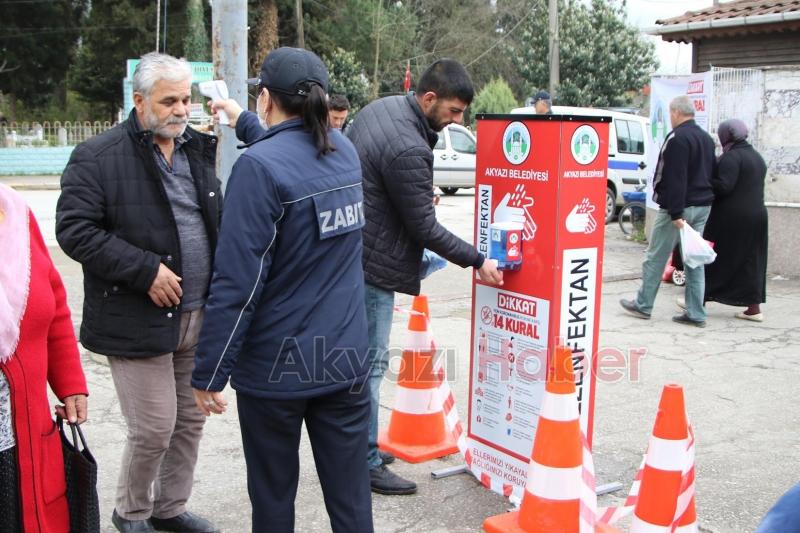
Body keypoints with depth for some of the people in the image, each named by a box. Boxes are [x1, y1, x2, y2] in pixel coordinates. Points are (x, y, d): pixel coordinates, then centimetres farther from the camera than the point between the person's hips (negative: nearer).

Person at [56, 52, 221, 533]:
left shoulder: (199, 150, 11)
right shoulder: (99, 157, -9)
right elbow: (74, 229, -14)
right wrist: (145, 270, -19)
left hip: (198, 316, 6)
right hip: (138, 321, -6)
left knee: (191, 420, 14)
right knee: (154, 428, 0)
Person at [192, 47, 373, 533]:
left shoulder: (258, 166, -17)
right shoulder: (344, 150, 4)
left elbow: (238, 282, -20)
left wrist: (210, 373, -12)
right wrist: (244, 122, 43)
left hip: (278, 366, -5)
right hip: (346, 360, 6)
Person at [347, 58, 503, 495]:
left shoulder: (378, 108, 4)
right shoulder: (408, 150, -26)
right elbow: (425, 229, -19)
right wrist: (477, 261, -10)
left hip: (349, 255, 10)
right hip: (373, 267, -10)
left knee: (362, 357, 18)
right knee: (371, 363, 0)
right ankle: (365, 465, 11)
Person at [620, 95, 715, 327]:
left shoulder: (677, 138, -15)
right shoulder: (706, 138, 15)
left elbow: (674, 179, -21)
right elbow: (712, 173, 20)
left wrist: (676, 213, -22)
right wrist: (704, 198, 21)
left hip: (680, 207, -8)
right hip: (703, 207, 9)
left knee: (655, 257, 3)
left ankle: (643, 305, 13)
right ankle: (696, 313, 10)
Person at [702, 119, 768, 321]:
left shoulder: (731, 157, -13)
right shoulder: (757, 157, 16)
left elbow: (724, 186, -21)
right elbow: (755, 187, 19)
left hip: (732, 217, -8)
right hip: (757, 214, 8)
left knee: (717, 259, 2)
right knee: (751, 261, 9)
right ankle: (754, 308, 10)